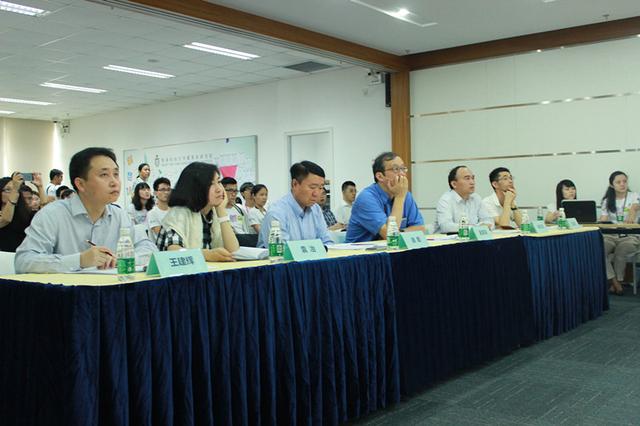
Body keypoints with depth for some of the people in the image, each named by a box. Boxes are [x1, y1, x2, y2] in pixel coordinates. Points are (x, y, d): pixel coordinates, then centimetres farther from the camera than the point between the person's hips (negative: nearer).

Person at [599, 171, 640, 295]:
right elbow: (603, 219, 4)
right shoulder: (607, 201, 11)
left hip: (629, 236, -2)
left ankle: (617, 282, -11)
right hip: (610, 235, 2)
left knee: (620, 252, -34)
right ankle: (615, 283, -24)